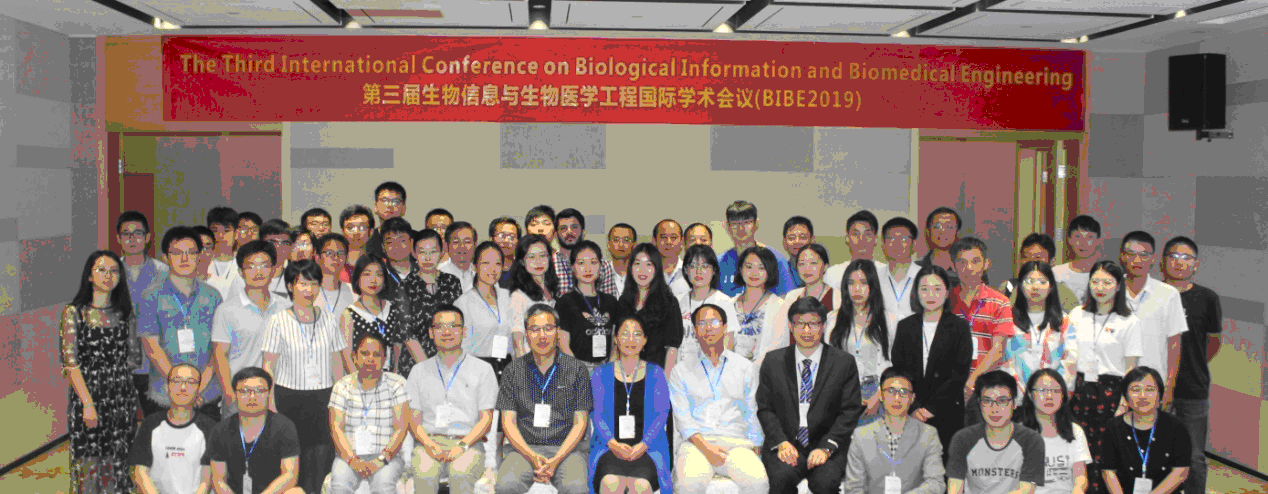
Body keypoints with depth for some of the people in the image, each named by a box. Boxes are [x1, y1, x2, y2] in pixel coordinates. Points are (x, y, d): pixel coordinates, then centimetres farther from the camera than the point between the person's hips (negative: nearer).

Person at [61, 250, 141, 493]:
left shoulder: (126, 311, 8)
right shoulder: (74, 312, -3)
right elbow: (71, 363, -8)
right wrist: (88, 404, -14)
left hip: (123, 396, 3)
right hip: (87, 393, -3)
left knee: (120, 463, 6)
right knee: (89, 464, 1)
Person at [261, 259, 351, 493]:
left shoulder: (328, 320, 7)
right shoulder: (278, 321, 0)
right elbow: (269, 365, 0)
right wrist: (270, 403, -6)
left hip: (323, 398, 2)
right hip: (289, 397, -2)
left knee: (323, 456, -4)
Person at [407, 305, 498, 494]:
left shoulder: (482, 370, 12)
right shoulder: (419, 371, 18)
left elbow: (486, 419, 5)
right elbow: (413, 418, 12)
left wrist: (462, 445, -12)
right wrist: (428, 444, -9)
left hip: (469, 443, -1)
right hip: (429, 441, 1)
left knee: (461, 474, -35)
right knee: (424, 474, -32)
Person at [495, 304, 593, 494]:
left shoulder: (577, 369, 7)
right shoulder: (514, 370, 10)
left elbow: (580, 423, 4)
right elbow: (508, 422, 6)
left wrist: (556, 460, -11)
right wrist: (532, 457, -11)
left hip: (566, 449, -1)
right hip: (523, 448, 1)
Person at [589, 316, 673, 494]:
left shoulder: (655, 373, 15)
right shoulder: (601, 373, 16)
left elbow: (662, 413, 6)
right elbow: (598, 414, 6)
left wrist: (643, 445, -11)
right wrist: (612, 443, -12)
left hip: (646, 447, 0)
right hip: (610, 447, 0)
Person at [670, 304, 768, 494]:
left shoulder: (746, 368, 18)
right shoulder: (681, 372, 14)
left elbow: (752, 414, 16)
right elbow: (682, 417, 3)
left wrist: (756, 452, 2)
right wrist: (704, 447, -14)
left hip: (735, 442, 1)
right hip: (696, 442, -1)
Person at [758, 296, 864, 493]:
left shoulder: (844, 362, 6)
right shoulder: (773, 361, 11)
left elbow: (850, 411, 1)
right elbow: (764, 408, 7)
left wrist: (826, 447, -12)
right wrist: (781, 443, -9)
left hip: (829, 446, -1)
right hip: (785, 445, 1)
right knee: (781, 477, -29)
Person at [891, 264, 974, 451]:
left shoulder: (959, 327, 3)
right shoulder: (905, 326, 10)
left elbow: (959, 374, -4)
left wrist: (931, 408, -10)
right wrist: (914, 408, -7)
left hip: (947, 415, -2)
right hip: (909, 415, 2)